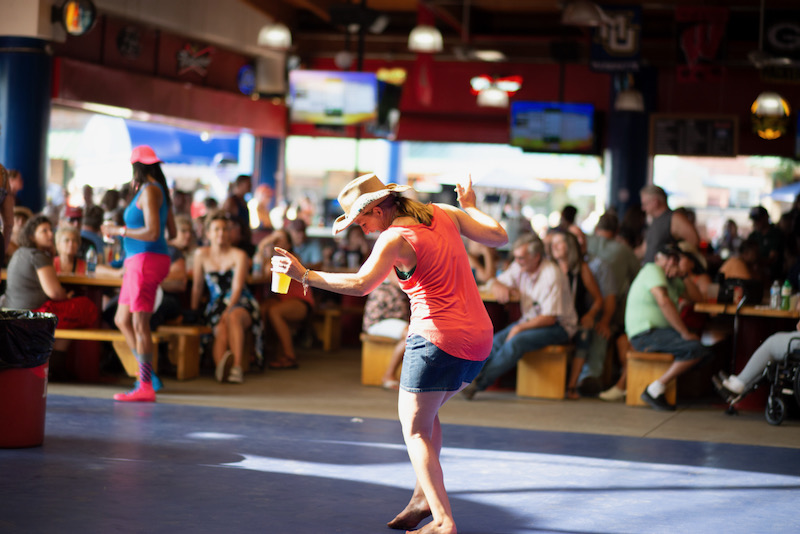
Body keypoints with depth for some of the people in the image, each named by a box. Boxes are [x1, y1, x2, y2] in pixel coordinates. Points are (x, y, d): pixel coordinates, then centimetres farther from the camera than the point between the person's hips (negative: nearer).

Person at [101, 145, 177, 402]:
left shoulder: (149, 191, -12)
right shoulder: (161, 191, 16)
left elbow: (153, 233, -20)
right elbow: (171, 232, 22)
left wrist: (120, 231, -10)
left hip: (146, 260, -10)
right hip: (138, 262, 10)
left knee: (139, 324, -10)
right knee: (122, 320, 14)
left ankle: (145, 387, -9)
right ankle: (146, 374, 15)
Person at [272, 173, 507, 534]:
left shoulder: (395, 238, -12)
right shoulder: (443, 214, 9)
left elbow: (360, 284, -25)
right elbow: (499, 236, 11)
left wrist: (305, 275, -19)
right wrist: (470, 206, 26)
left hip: (439, 340, -8)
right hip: (478, 340, 8)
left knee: (415, 429, 3)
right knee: (426, 413, 26)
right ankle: (423, 496, 25)